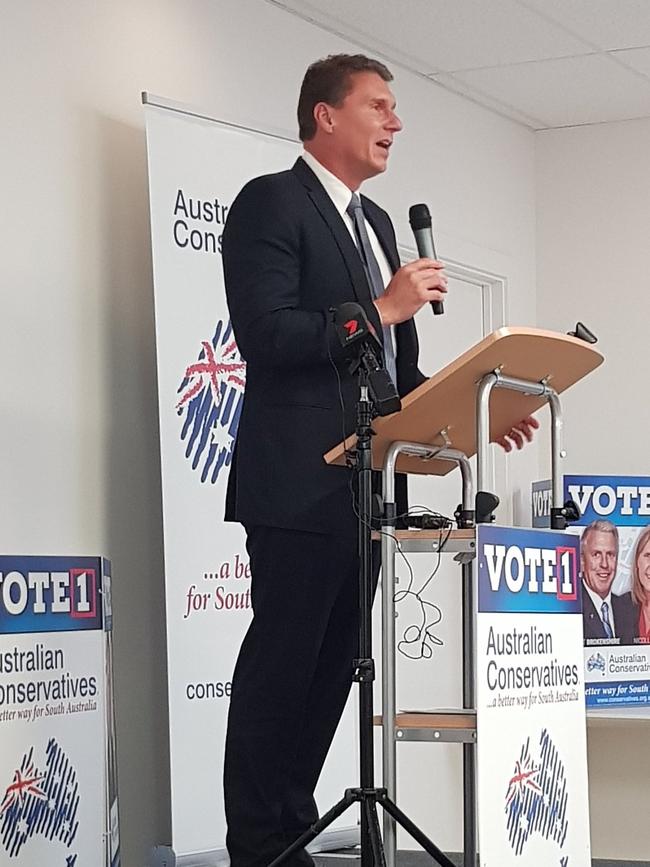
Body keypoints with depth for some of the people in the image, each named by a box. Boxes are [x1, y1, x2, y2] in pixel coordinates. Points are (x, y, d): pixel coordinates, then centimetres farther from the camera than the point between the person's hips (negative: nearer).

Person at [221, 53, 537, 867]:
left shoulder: (375, 222, 20)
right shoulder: (271, 203, -6)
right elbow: (265, 334, -18)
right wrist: (382, 309, -17)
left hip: (364, 486, 9)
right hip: (299, 485, -9)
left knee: (331, 665, 10)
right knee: (281, 662, -5)